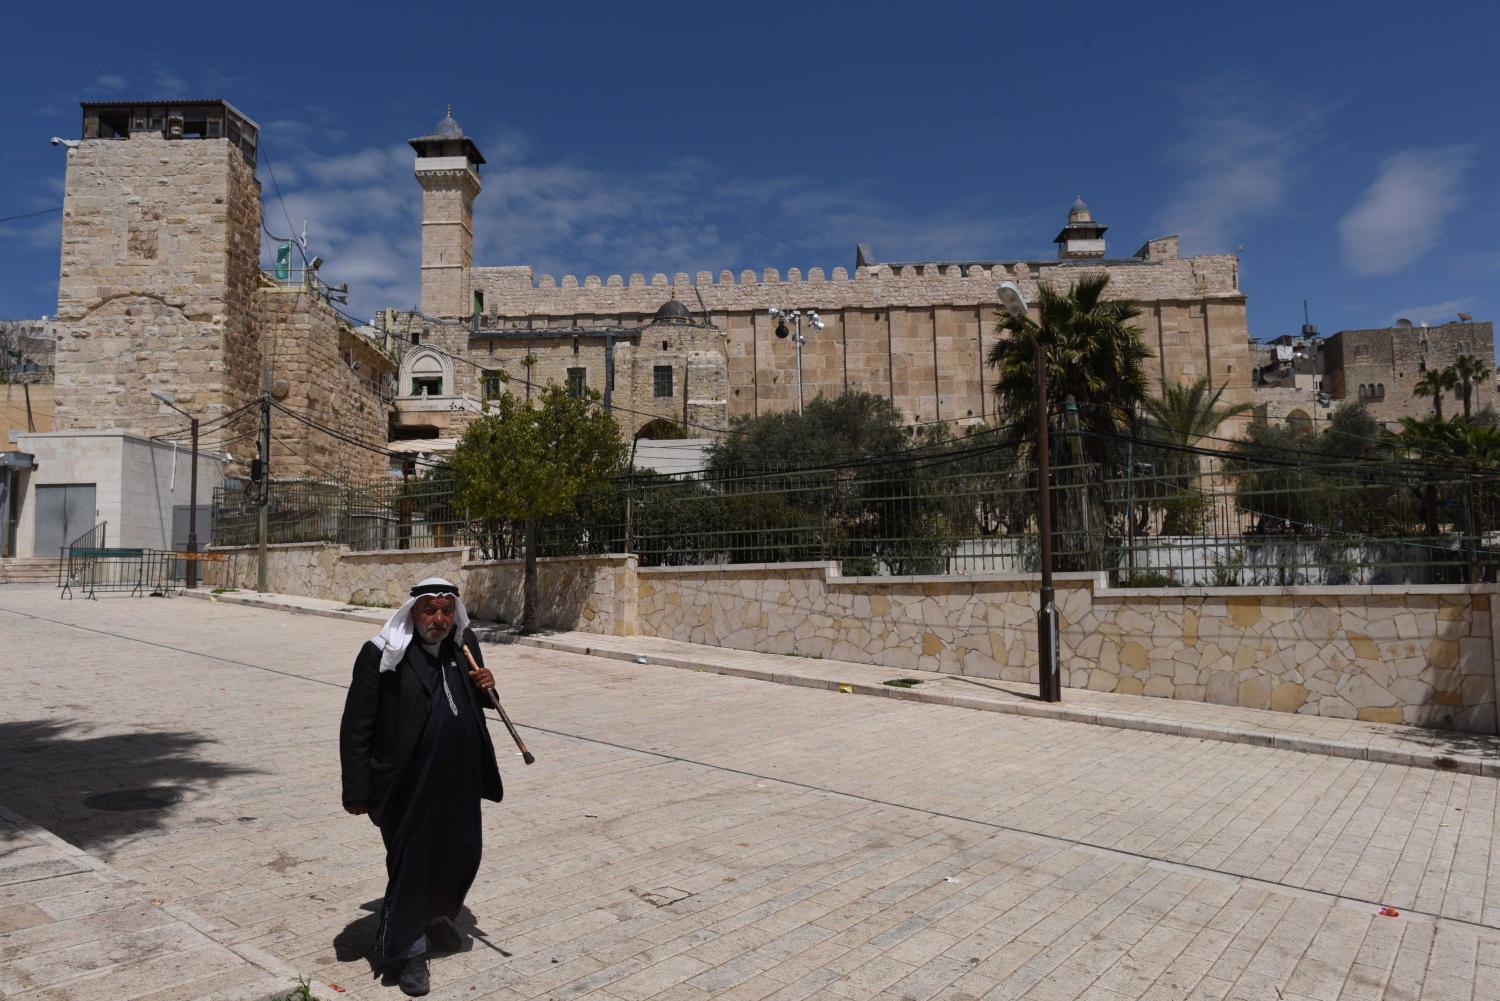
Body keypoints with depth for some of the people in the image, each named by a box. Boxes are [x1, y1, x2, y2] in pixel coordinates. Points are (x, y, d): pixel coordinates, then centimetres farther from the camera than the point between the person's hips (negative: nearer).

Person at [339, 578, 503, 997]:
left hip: (461, 780, 6)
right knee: (410, 866, 6)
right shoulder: (382, 655, -14)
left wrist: (484, 687, -6)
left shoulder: (464, 645, 2)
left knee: (462, 855, 18)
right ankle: (408, 950, 29)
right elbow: (356, 728, -11)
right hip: (409, 785, -5)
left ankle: (436, 916, 47)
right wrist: (356, 791, -12)